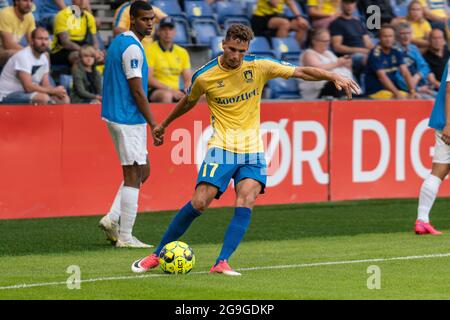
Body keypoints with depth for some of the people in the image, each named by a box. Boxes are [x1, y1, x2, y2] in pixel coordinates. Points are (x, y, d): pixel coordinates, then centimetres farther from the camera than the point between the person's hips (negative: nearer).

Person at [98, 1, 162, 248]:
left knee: (142, 170, 16)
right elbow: (137, 91, -20)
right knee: (133, 175, -4)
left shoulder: (118, 42, 13)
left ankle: (112, 219, 8)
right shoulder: (132, 48, -17)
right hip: (129, 119, -10)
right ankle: (125, 237, -1)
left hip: (115, 115, 10)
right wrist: (154, 125, -15)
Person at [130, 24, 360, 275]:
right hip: (222, 146, -2)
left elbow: (302, 72, -1)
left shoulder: (259, 67, -3)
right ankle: (157, 255, 1)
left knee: (246, 204, -17)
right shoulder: (205, 77, -4)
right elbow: (188, 102, 17)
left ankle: (222, 262, -17)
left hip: (252, 149, 2)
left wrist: (335, 77, -13)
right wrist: (164, 125, 29)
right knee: (199, 203, -11)